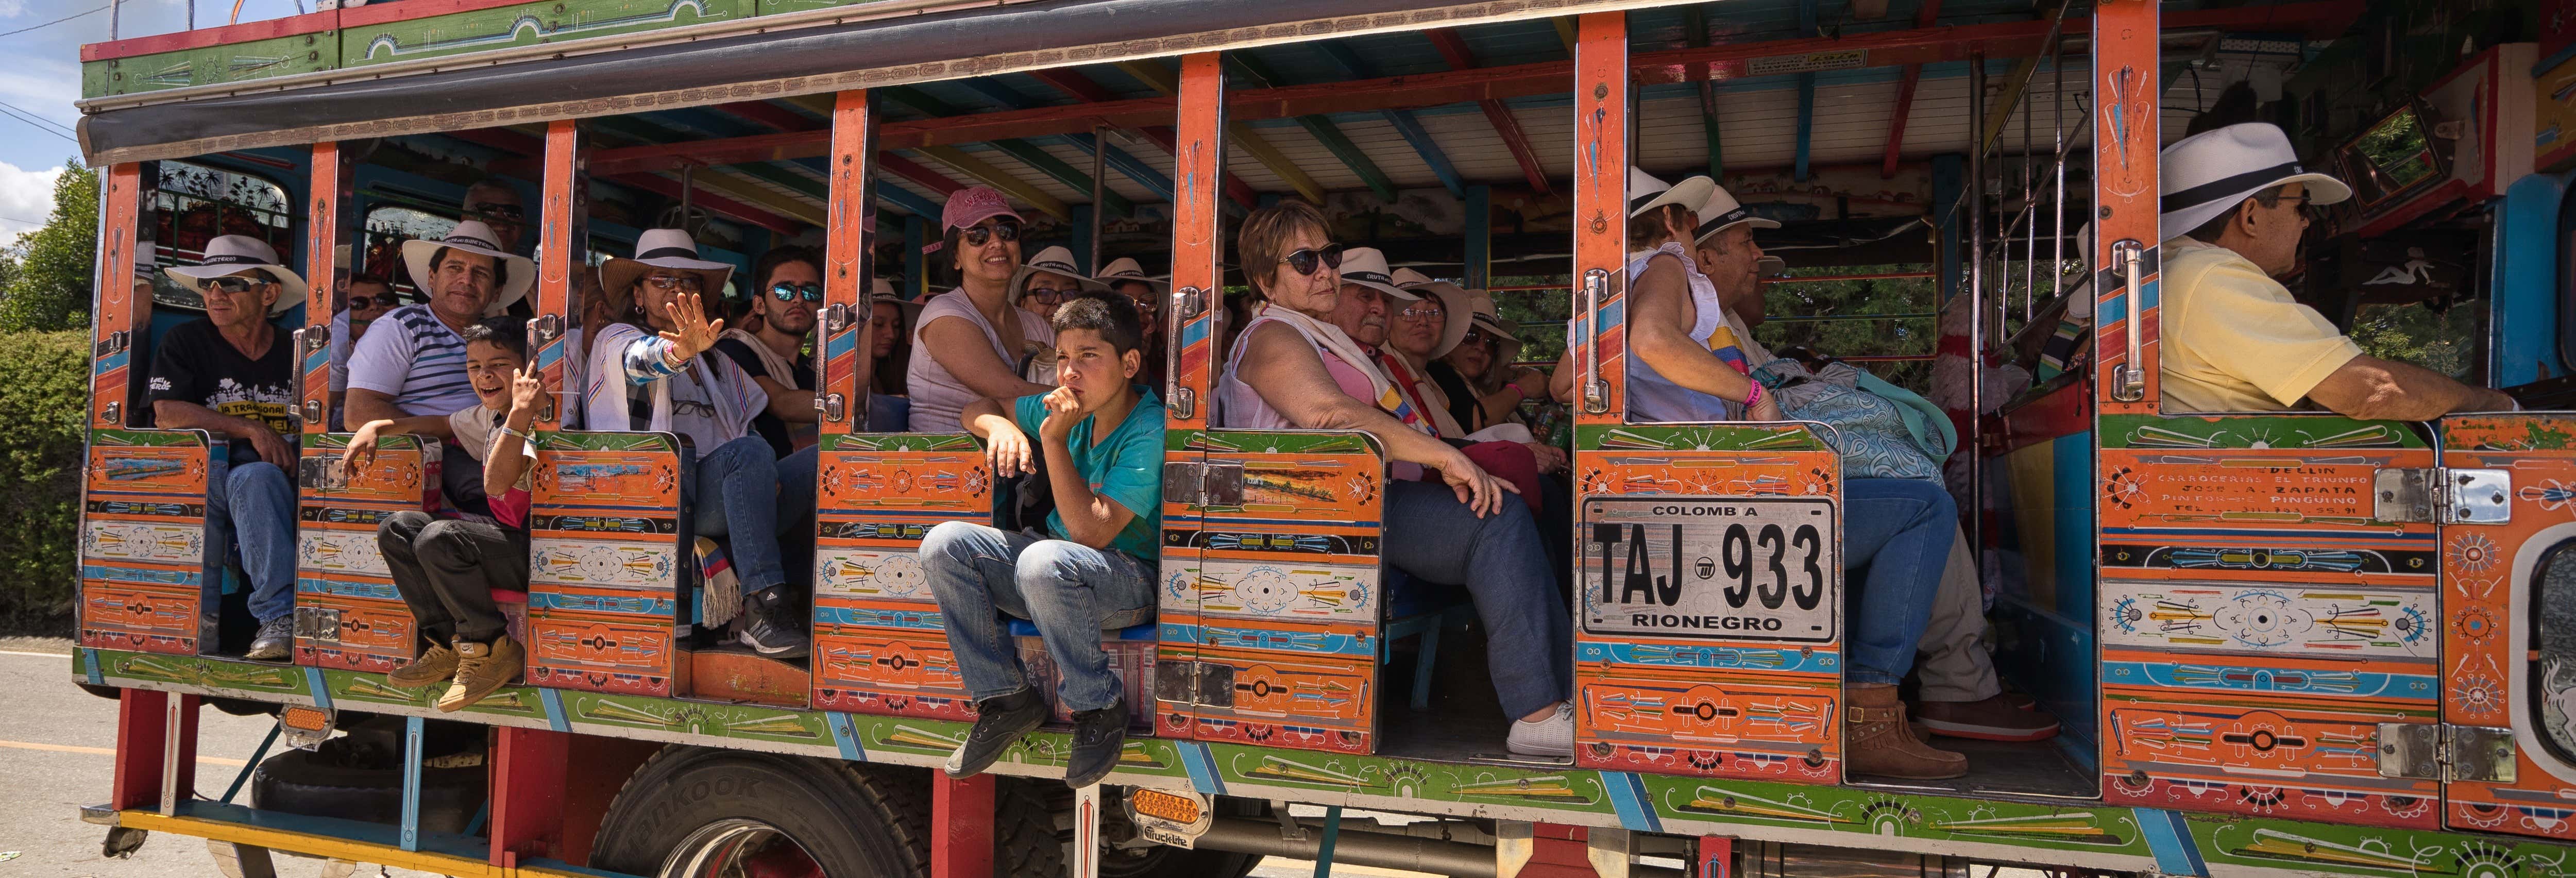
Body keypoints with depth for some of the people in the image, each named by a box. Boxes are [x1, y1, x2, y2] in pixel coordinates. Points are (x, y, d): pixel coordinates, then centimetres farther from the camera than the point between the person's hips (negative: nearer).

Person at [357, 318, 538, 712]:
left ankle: (492, 649, -11)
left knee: (439, 538, -29)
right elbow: (438, 424, 33)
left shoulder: (539, 419, -16)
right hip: (506, 538, 10)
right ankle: (448, 644, 7)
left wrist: (521, 413, -36)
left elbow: (496, 483, -30)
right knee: (397, 528, 5)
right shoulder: (489, 416, 13)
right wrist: (377, 427, 19)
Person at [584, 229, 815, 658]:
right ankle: (763, 603, -41)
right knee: (750, 452, -35)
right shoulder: (616, 340, 14)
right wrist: (679, 352, -38)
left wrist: (764, 477, -3)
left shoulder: (716, 362, 32)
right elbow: (640, 359, -12)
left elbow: (747, 426, 22)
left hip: (726, 503, 5)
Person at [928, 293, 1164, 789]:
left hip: (1132, 585, -7)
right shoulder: (1071, 409, 3)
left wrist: (1054, 439, -24)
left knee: (1043, 561, -39)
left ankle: (1099, 711, -15)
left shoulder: (1150, 430, -19)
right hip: (1059, 579, 8)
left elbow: (1091, 531, -26)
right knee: (945, 543, -12)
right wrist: (1001, 426, -8)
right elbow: (978, 409, 17)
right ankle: (1007, 700, -3)